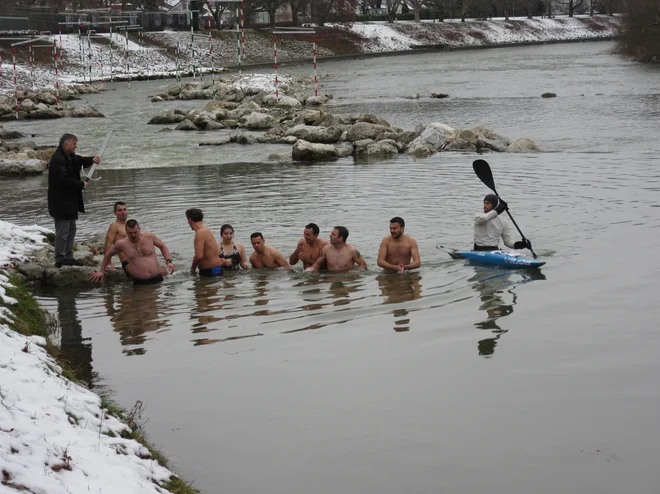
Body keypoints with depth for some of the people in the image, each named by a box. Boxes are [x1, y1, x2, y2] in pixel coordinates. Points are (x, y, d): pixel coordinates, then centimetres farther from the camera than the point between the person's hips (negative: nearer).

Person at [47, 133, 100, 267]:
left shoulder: (70, 157, 12)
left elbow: (80, 160, 21)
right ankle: (60, 259, -2)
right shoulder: (58, 159, -20)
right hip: (61, 202, -11)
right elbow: (63, 179, -27)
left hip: (70, 201, 11)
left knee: (71, 230, 16)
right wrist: (81, 185, -18)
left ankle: (68, 257, 23)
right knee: (62, 232, -7)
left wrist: (92, 160, -2)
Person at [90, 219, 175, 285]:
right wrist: (102, 271, 23)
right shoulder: (122, 244, 1)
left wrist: (168, 261, 4)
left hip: (157, 279, 1)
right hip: (140, 282, -1)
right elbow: (109, 253, 20)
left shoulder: (149, 236, 2)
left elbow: (162, 246, 18)